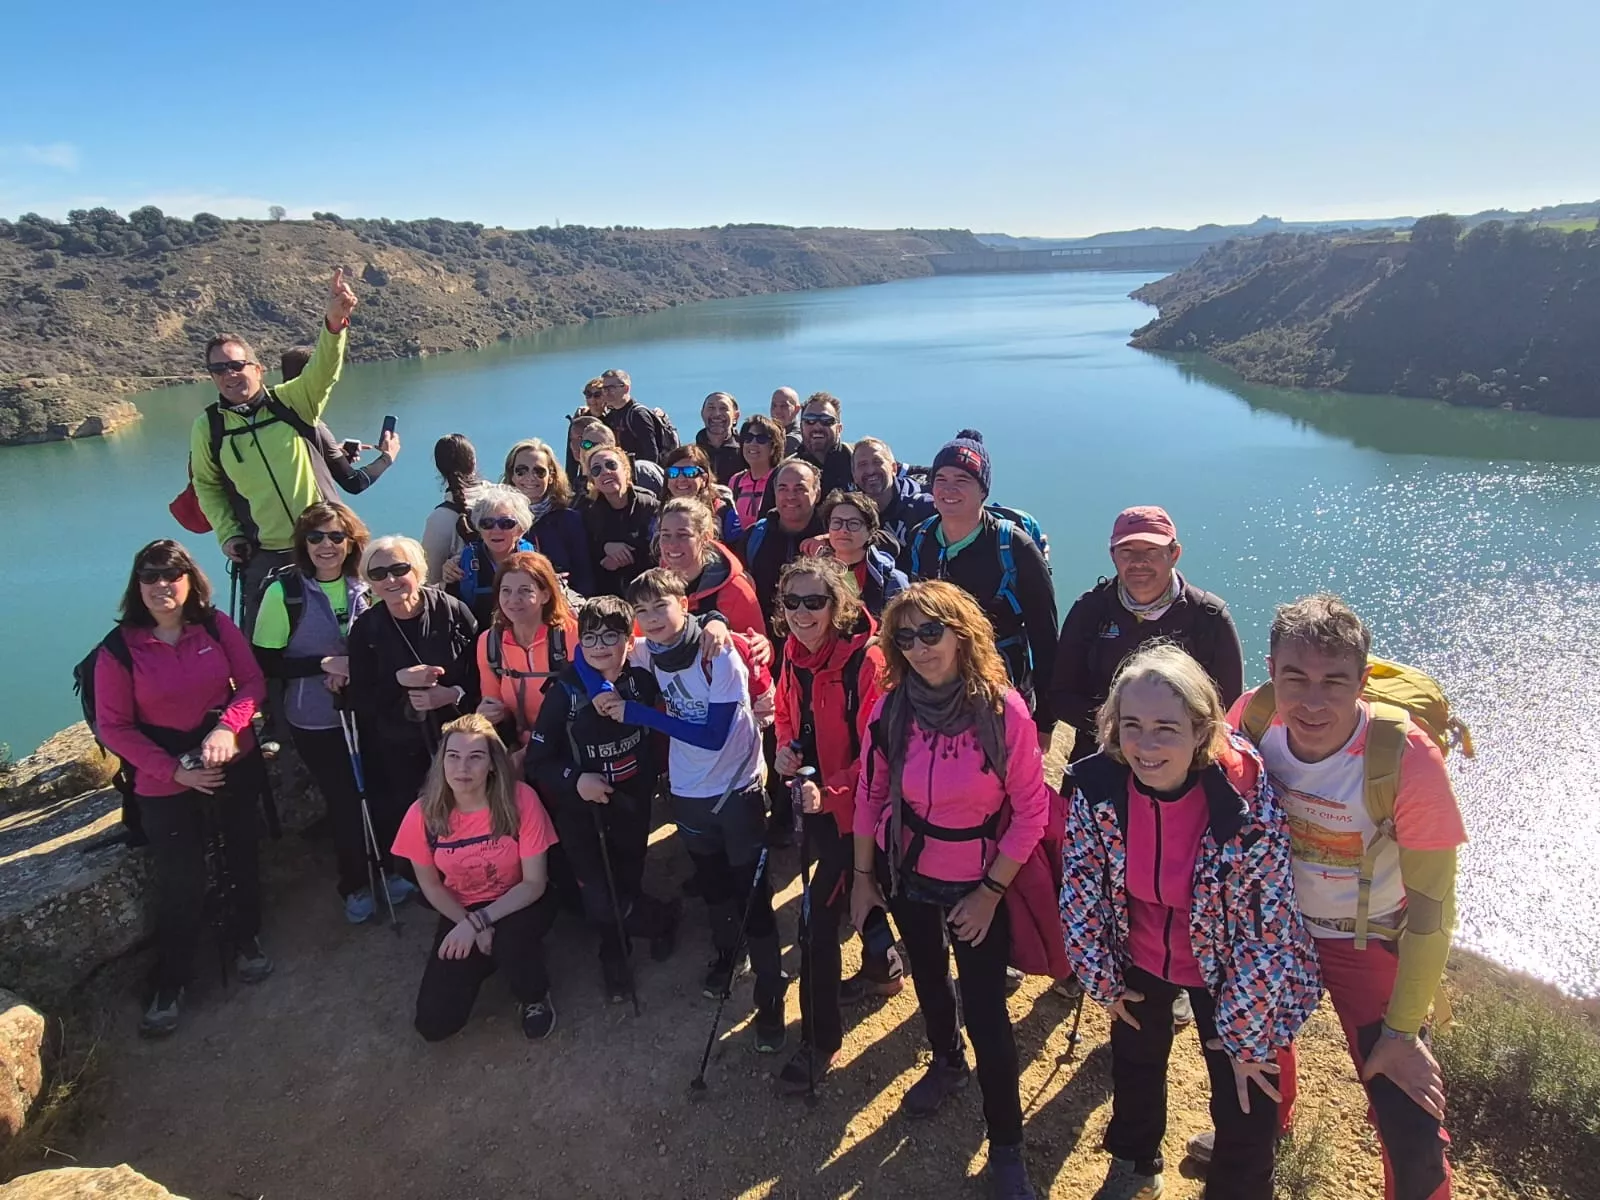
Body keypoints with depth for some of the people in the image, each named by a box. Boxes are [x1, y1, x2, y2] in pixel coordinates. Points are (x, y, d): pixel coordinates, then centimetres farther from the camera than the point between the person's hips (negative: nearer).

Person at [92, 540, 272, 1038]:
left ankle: (244, 940, 42)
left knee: (241, 860, 17)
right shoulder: (119, 648, -11)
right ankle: (169, 982, 24)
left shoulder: (216, 625, -7)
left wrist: (228, 726, -22)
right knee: (180, 885, 2)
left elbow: (252, 681, -3)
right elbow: (113, 726, -8)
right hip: (166, 783, -2)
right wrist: (174, 770, -16)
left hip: (235, 767, 2)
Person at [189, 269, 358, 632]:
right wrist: (227, 534, 1)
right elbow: (206, 485, 15)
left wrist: (334, 320, -38)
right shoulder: (207, 426, 2)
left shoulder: (291, 401, -2)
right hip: (262, 556, 1)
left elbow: (323, 369, -20)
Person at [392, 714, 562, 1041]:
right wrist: (470, 924, -15)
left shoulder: (520, 799, -25)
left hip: (519, 903, -2)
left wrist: (481, 920, -27)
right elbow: (431, 885, -3)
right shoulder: (423, 814, -19)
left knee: (509, 939, -38)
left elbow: (535, 883, -18)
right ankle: (496, 953, 21)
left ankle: (535, 997, -1)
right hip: (461, 912, 3)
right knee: (434, 1023, -9)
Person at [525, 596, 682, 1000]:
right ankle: (666, 915, 31)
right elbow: (536, 761, -10)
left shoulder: (641, 680, -11)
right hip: (581, 812, -1)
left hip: (632, 806, 1)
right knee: (601, 902, 0)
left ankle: (615, 957, 42)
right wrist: (574, 780, -24)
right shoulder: (566, 692, -15)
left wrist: (653, 772, 1)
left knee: (627, 887, 9)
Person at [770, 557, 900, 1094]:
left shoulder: (866, 660, -25)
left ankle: (820, 1040, 15)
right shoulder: (795, 653, -3)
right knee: (852, 890, 27)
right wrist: (785, 747, -9)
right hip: (815, 800, 7)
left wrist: (829, 792, -34)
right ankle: (882, 968, 53)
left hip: (854, 808, -7)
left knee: (818, 917, -3)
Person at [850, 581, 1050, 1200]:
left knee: (986, 1009, 0)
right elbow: (870, 795, -3)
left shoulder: (1004, 710, -21)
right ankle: (946, 1061, 54)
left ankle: (1006, 1146, 23)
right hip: (904, 873, 3)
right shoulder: (891, 707, -13)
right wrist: (863, 877, 3)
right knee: (928, 977, 24)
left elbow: (1031, 810, -14)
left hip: (977, 885, -3)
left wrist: (991, 891, -14)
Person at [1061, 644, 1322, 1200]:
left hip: (1225, 969, -3)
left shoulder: (1249, 800, -33)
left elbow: (1267, 929, -23)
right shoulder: (1097, 785, -25)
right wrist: (1104, 978, -1)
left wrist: (1247, 1039, -15)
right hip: (1139, 956, 3)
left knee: (1245, 1104, 9)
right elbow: (1081, 886, -11)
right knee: (1134, 1062, 26)